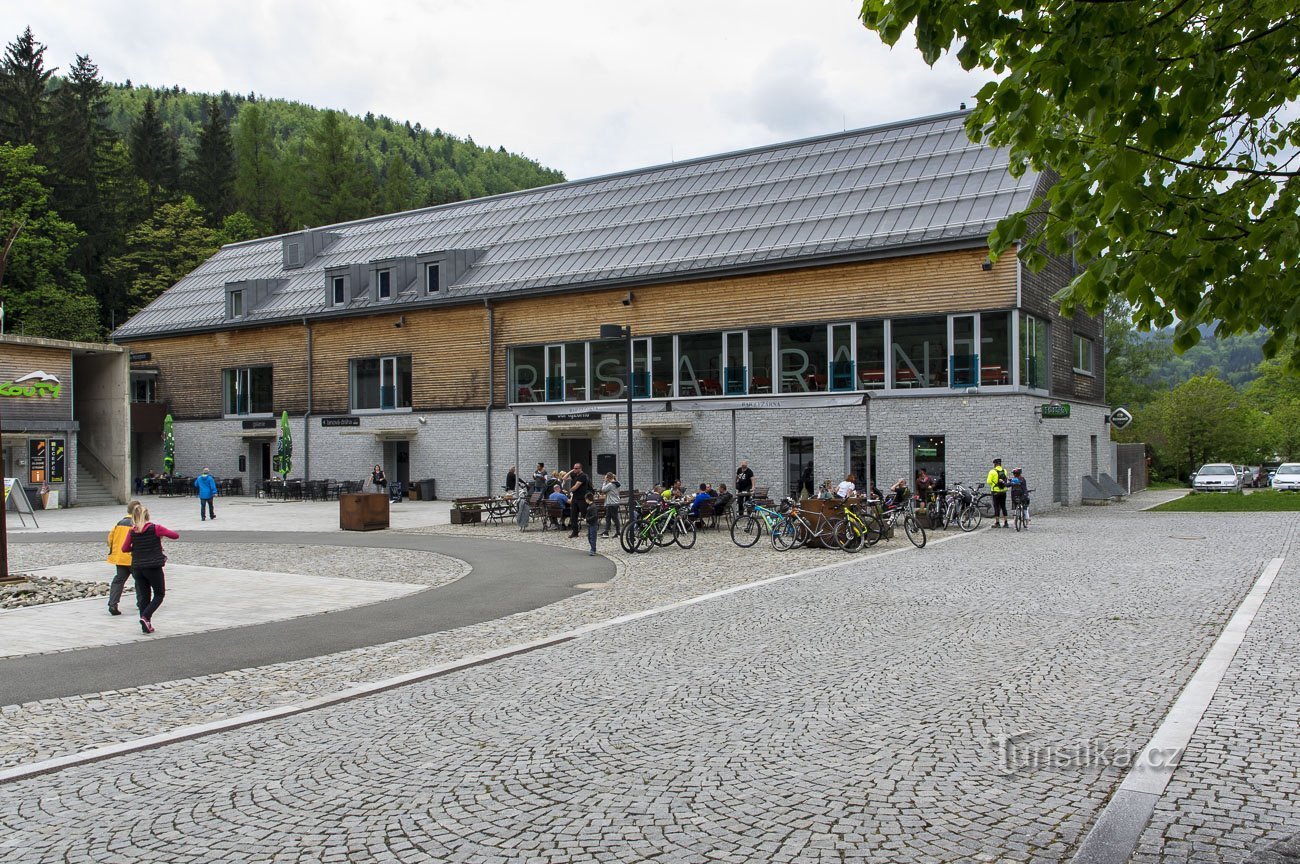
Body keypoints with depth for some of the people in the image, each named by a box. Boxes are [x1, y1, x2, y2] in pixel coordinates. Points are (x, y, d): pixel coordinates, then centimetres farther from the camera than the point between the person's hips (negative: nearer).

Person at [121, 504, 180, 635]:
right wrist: (162, 534, 12)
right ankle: (146, 617, -8)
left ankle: (145, 626, 12)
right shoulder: (155, 529, -10)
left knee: (143, 596, 13)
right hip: (154, 568, -4)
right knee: (159, 594, 11)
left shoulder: (132, 532, -1)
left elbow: (124, 548, 4)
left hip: (137, 568, 4)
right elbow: (176, 536, -5)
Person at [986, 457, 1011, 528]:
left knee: (996, 507, 1)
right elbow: (1006, 479, 12)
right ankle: (1005, 523, 11)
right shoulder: (1004, 471, 3)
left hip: (996, 491, -4)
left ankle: (997, 523, 1)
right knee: (1003, 507, 11)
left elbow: (989, 481, -13)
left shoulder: (992, 472, -12)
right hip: (1003, 491, 4)